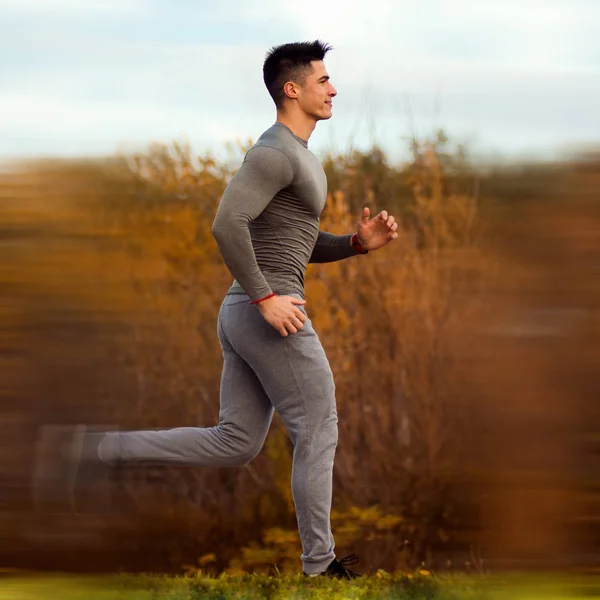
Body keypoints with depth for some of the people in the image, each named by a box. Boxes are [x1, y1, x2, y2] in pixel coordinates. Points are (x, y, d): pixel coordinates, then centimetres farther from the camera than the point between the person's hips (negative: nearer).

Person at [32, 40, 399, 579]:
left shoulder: (297, 157, 19)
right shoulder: (275, 152, -14)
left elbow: (300, 245, 27)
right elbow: (227, 224, -27)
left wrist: (359, 243, 10)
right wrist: (266, 298, -24)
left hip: (244, 313, 10)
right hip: (268, 314, -10)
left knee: (233, 443, 10)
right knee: (318, 431, 1)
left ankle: (91, 450, 6)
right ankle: (319, 566, 9)